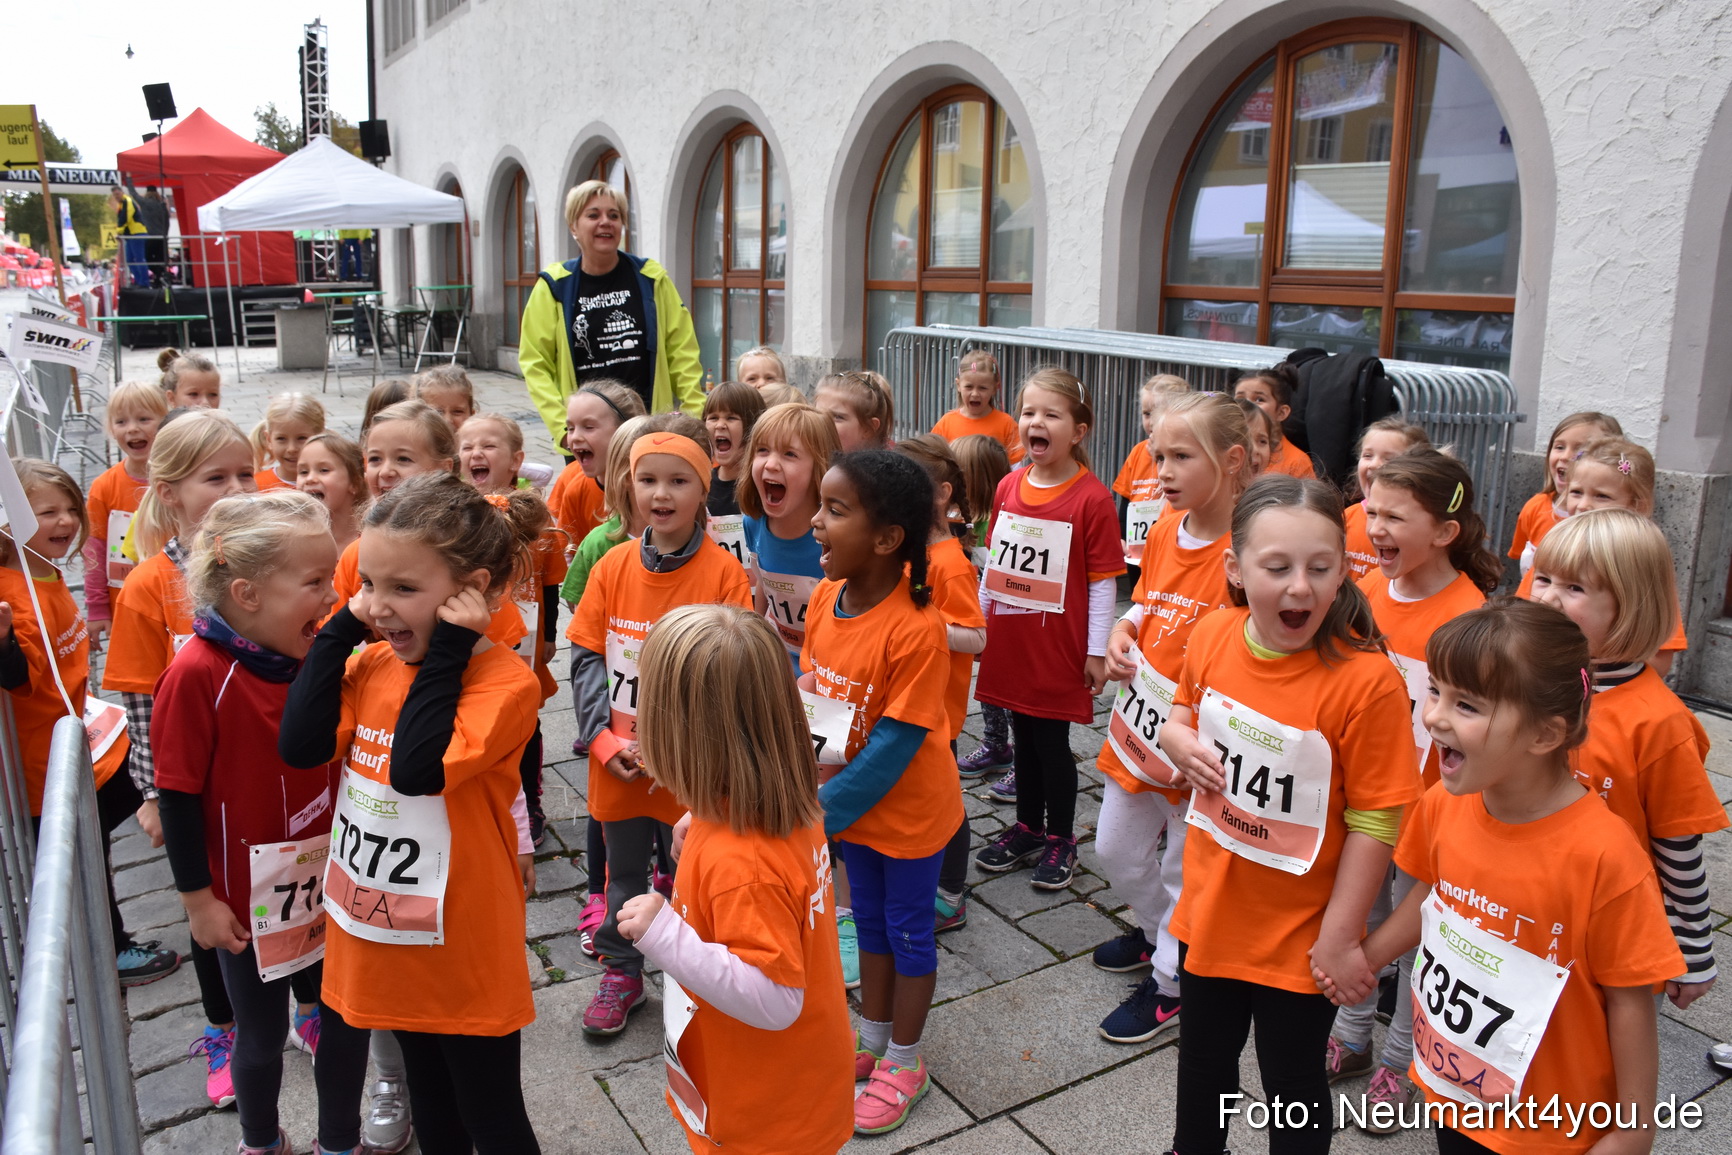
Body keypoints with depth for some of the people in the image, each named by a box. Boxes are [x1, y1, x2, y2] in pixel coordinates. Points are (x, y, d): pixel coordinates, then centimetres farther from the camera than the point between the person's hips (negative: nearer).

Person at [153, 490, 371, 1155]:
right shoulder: (197, 674, -22)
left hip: (328, 885, 4)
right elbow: (177, 794, -16)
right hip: (248, 899, -4)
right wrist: (198, 898, -11)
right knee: (261, 1035, 16)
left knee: (348, 1019, 13)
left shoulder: (316, 657, -5)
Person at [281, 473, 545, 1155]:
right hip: (382, 941, 7)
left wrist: (445, 650, -28)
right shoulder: (373, 664, -1)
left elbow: (417, 768, -33)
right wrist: (340, 631, -10)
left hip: (464, 949, -6)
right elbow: (300, 745, -13)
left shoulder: (504, 682, -22)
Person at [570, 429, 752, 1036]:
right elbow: (586, 656, 0)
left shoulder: (722, 571, -13)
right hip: (617, 762, 4)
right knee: (624, 870, 21)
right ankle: (622, 971, 41)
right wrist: (604, 737, -11)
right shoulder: (613, 565, -2)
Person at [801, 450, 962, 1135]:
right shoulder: (825, 597, -10)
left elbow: (895, 743, -27)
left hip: (909, 811, -6)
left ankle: (905, 1063, 36)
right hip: (851, 805, 6)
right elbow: (809, 694, 2)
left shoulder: (916, 628, -31)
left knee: (908, 930, 14)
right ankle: (872, 1040, 45)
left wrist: (822, 810, -23)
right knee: (869, 921, 24)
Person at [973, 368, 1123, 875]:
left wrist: (1097, 652, -11)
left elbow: (1102, 582, -11)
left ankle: (1060, 840, 24)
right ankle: (1028, 828, 33)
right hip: (1008, 642, 5)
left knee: (1052, 742, 6)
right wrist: (978, 620, 15)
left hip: (1058, 650, -5)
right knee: (1024, 737, 17)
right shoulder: (1008, 487, 4)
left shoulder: (1092, 498, -13)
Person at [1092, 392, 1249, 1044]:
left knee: (1185, 871, 12)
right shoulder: (1163, 532, 2)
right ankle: (1157, 931, 50)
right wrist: (1121, 635, -2)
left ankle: (1169, 983, 33)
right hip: (1138, 722, 8)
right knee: (1116, 850, 23)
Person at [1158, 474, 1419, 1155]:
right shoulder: (1211, 637, -11)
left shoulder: (1365, 679, -27)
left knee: (1292, 1081, 19)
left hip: (1298, 932, -5)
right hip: (1212, 910, 5)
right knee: (1204, 1057, 29)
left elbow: (1373, 823, -20)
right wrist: (1182, 742, -12)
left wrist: (1339, 936, -15)